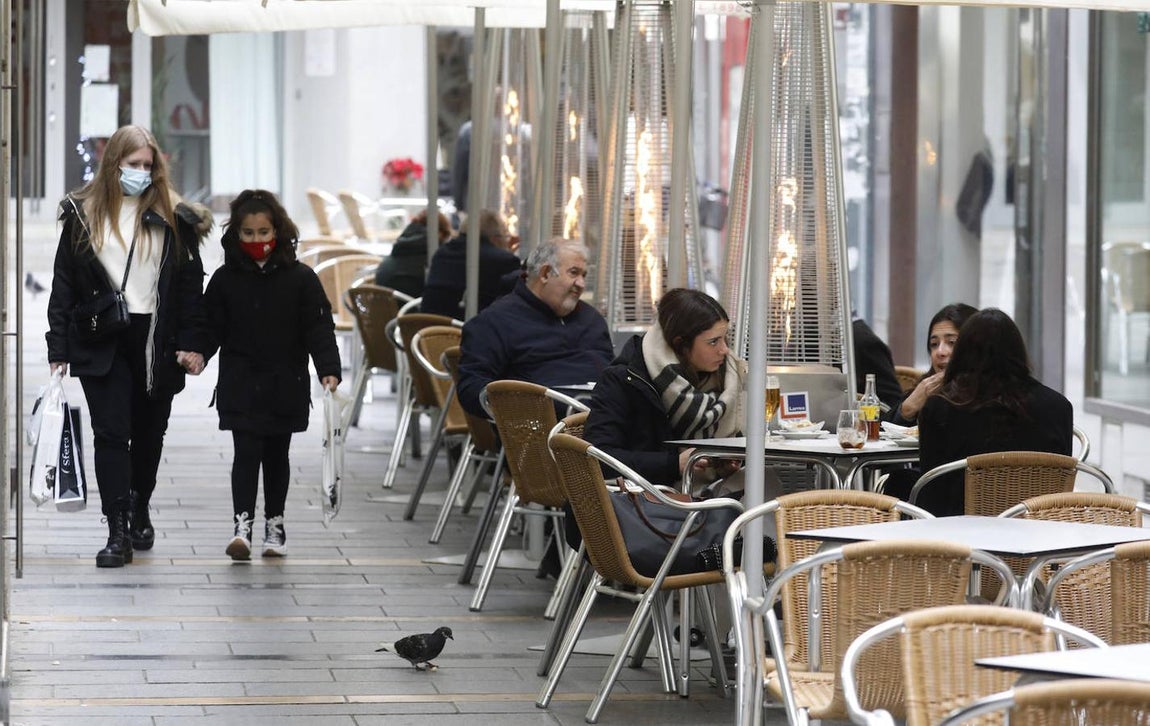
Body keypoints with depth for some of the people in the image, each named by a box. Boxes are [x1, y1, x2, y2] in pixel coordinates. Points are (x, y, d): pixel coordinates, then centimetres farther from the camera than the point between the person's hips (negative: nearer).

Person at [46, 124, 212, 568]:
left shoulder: (173, 218, 3)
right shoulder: (82, 215, 4)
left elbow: (191, 284, 3)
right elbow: (64, 285, 5)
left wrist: (193, 344, -5)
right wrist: (59, 348, -1)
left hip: (157, 343, 1)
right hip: (102, 344, -1)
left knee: (149, 433, 12)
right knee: (111, 433, -8)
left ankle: (140, 511, 34)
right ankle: (118, 532, -11)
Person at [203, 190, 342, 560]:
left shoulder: (300, 278, -3)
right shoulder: (225, 279, 0)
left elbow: (319, 329, -5)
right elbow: (211, 328, 1)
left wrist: (328, 369, -17)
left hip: (285, 386, 1)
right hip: (240, 386, -1)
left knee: (276, 455, 12)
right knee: (246, 452, -10)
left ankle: (274, 525, 23)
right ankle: (242, 524, -14)